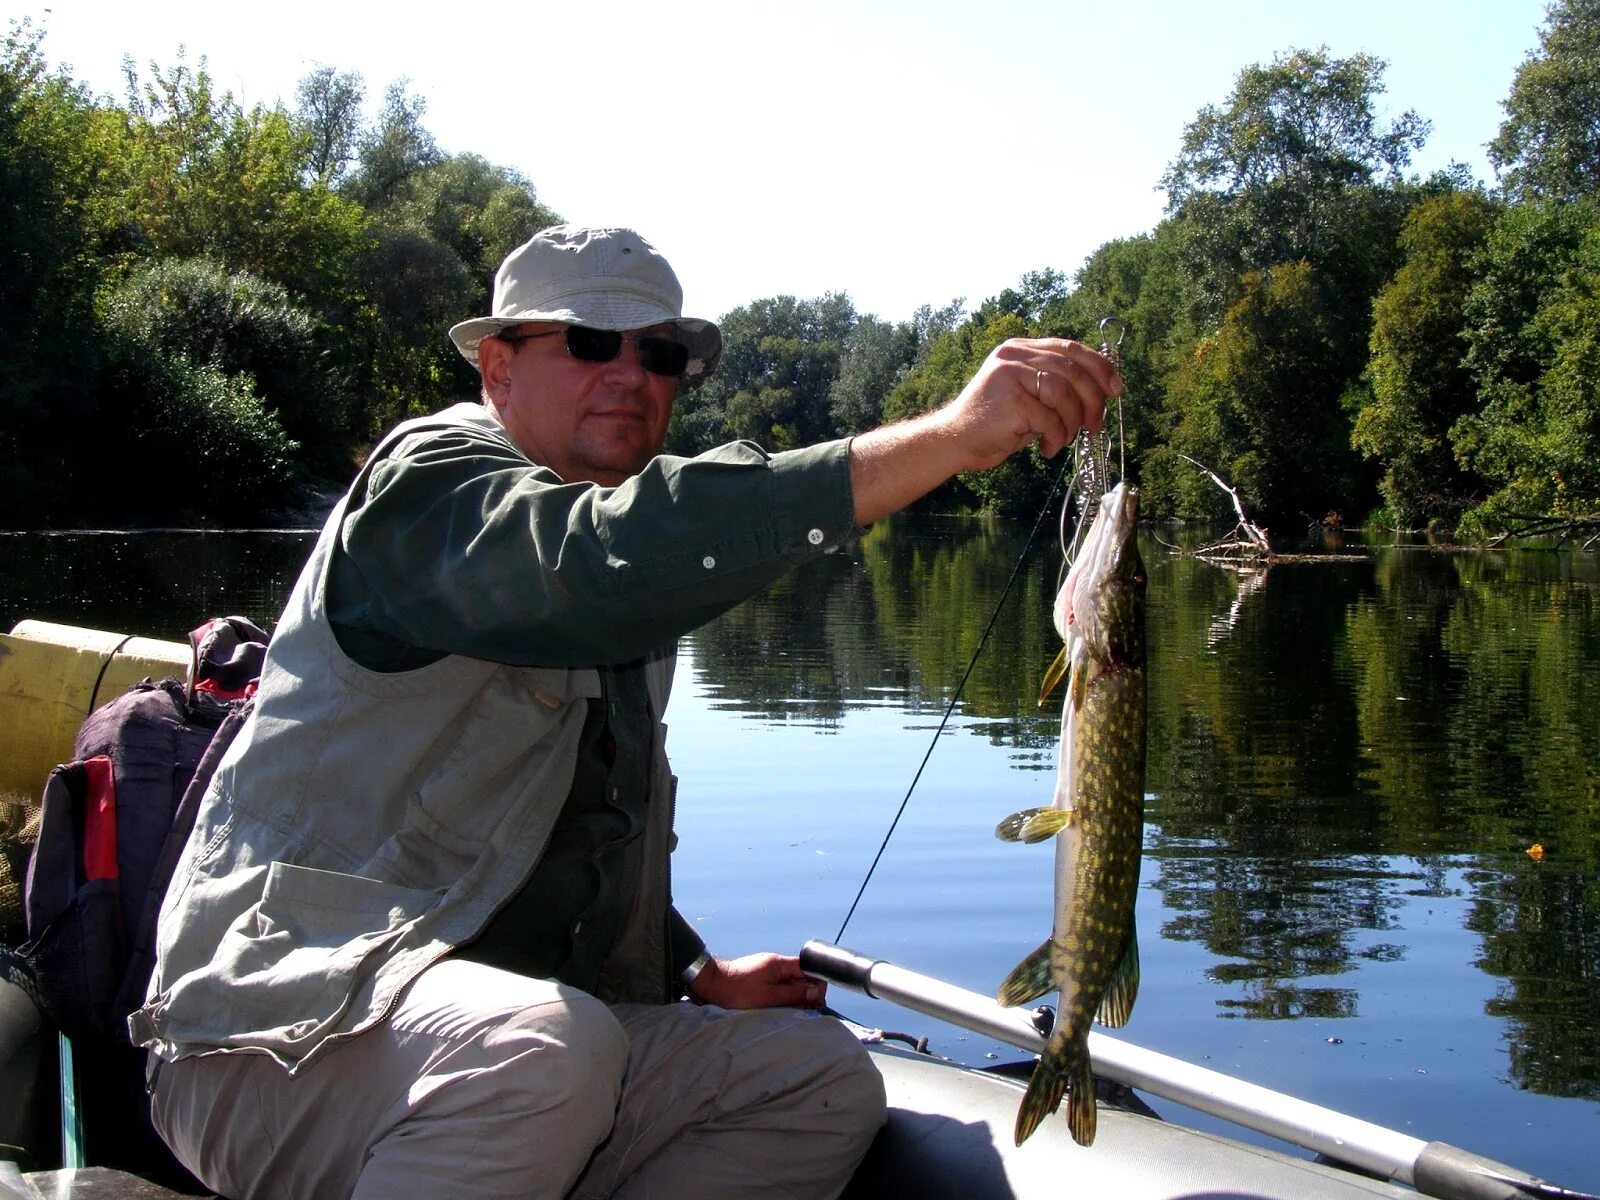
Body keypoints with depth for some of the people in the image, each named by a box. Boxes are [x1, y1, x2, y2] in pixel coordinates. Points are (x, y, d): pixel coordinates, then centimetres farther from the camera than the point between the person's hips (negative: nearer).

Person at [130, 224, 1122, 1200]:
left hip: (526, 1029, 9)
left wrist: (696, 974, 12)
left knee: (823, 1074, -6)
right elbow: (602, 562, -34)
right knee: (549, 1045, -37)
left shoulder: (630, 608, 18)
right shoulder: (432, 479, -9)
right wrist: (947, 437, -38)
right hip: (286, 1040, -8)